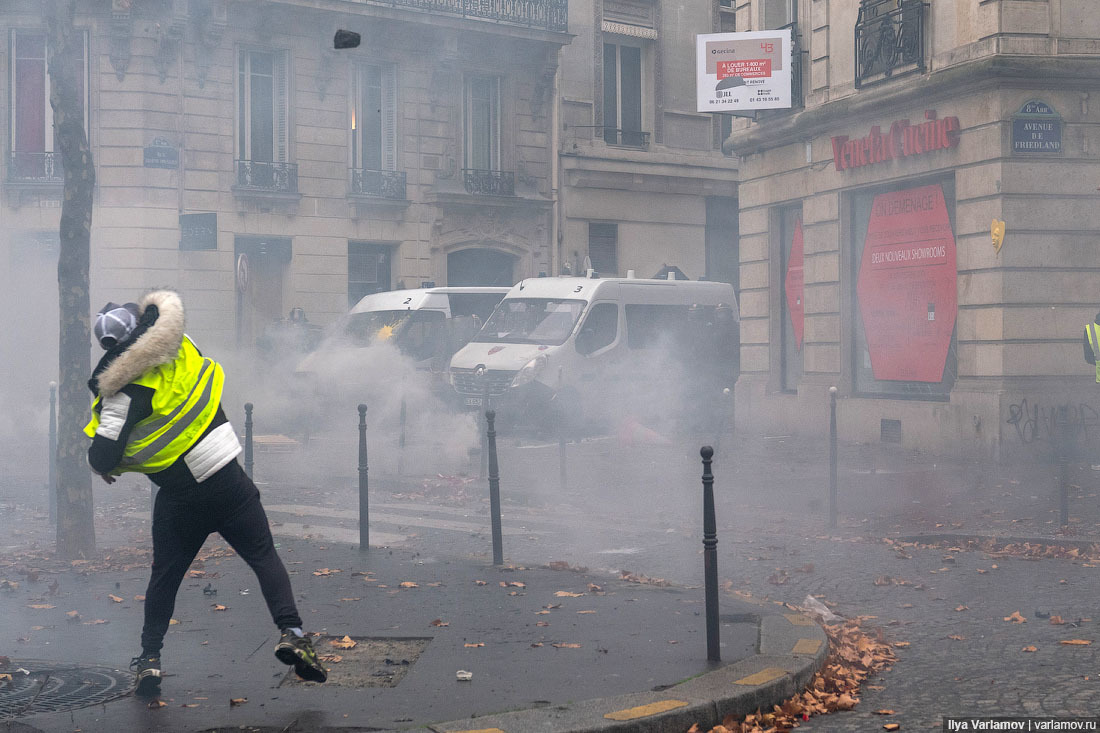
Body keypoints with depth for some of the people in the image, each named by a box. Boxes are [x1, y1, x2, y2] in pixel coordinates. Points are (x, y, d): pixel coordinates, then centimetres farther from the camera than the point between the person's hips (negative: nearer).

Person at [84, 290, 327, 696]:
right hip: (228, 481, 2)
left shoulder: (124, 392, -14)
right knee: (265, 558, 8)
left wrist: (102, 465, 7)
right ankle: (291, 632, -7)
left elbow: (103, 457, -18)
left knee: (164, 576, 15)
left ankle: (149, 659, 19)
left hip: (179, 498, -2)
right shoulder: (181, 348, -4)